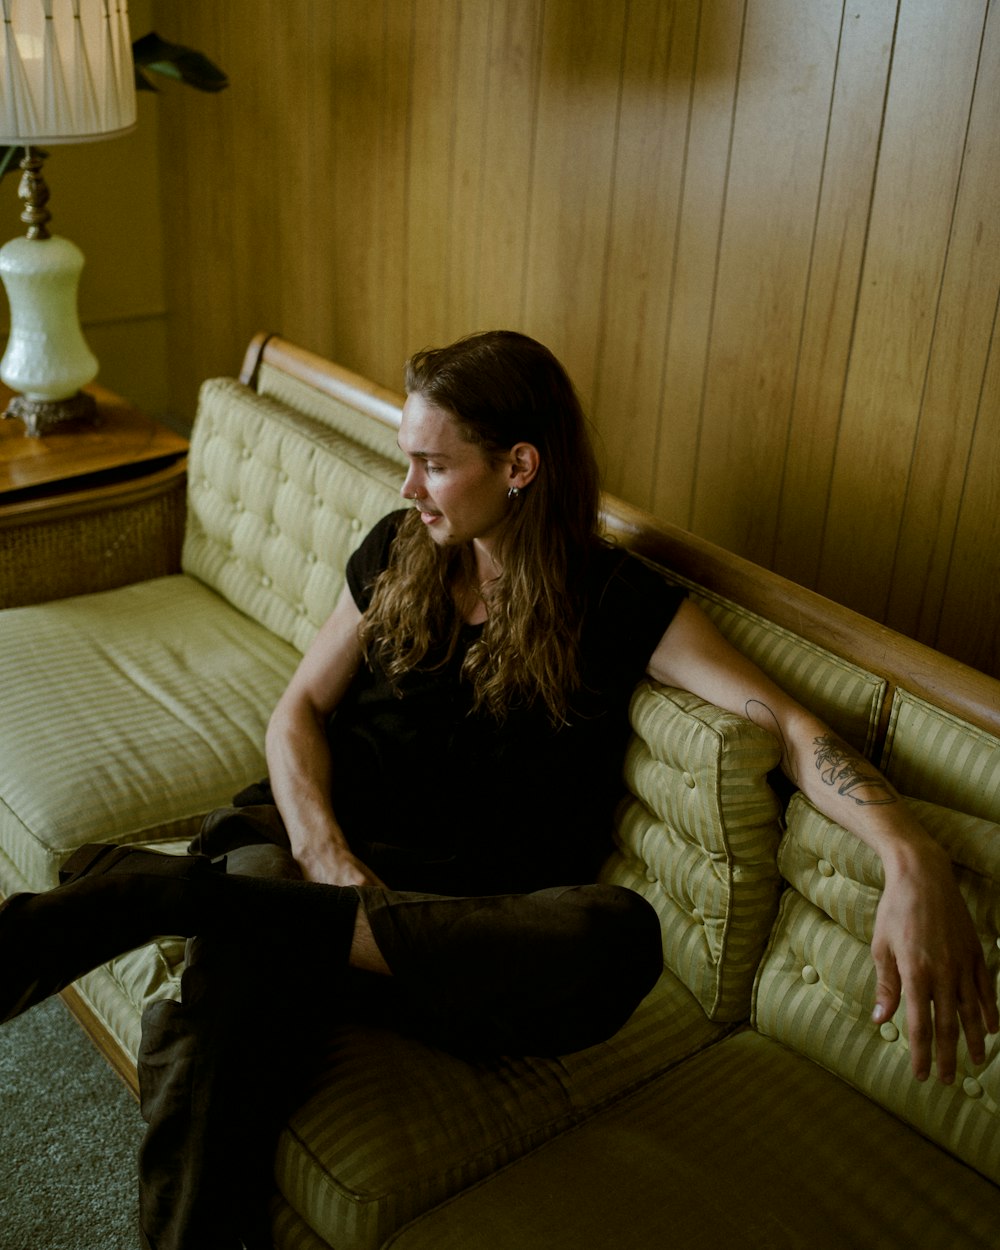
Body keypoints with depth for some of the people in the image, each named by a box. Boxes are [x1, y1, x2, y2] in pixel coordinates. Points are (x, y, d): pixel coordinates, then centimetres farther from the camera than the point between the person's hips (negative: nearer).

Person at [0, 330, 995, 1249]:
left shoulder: (616, 603, 1)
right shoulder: (397, 551, 12)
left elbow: (782, 721, -9)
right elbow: (298, 711, 11)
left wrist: (912, 856, -29)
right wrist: (324, 851, -11)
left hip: (457, 906, -1)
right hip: (318, 842, 2)